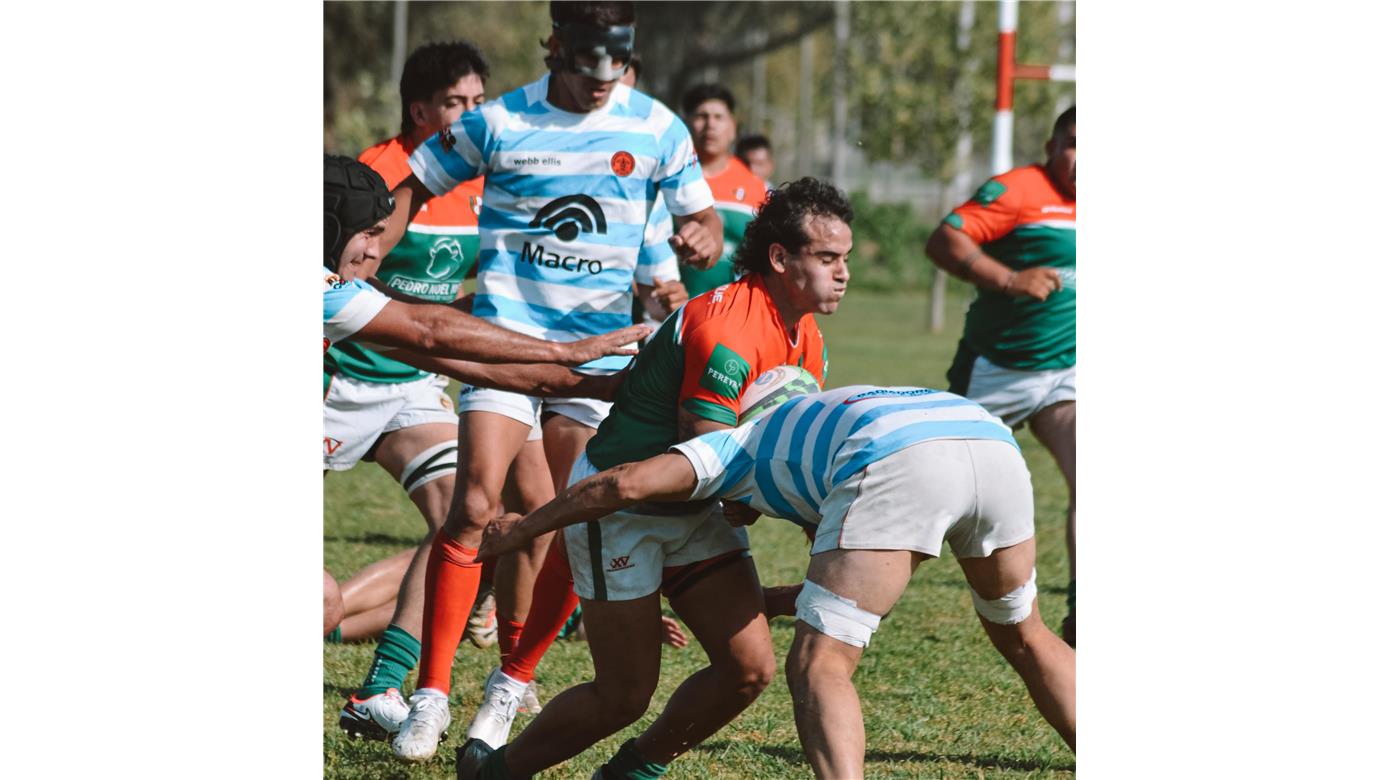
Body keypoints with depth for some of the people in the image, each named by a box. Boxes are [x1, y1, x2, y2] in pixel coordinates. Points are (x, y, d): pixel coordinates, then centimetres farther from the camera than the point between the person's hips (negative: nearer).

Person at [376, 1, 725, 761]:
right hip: (505, 335, -3)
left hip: (601, 345, 3)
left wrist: (702, 238, -12)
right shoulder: (497, 123, -2)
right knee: (475, 506, -15)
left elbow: (700, 216, 13)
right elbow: (412, 190, 8)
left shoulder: (657, 129, 2)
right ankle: (432, 693, -10)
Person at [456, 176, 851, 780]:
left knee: (749, 669, -4)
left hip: (693, 513, 8)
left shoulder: (806, 339, 3)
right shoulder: (726, 327, -28)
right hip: (618, 507, -8)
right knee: (625, 694, -7)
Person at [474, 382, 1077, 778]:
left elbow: (627, 483, 16)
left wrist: (524, 527, 29)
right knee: (1022, 637, 29)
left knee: (818, 667, 0)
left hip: (899, 464, -6)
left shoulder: (743, 447, 30)